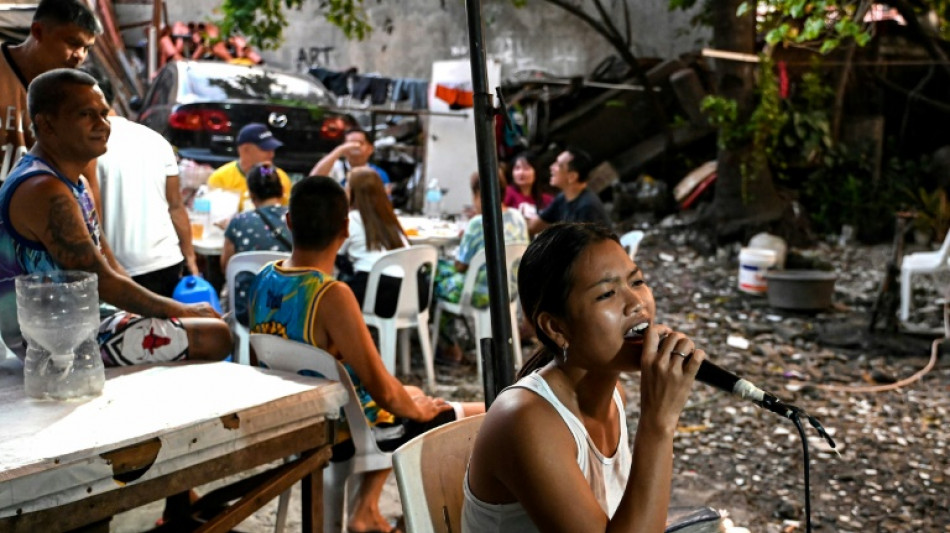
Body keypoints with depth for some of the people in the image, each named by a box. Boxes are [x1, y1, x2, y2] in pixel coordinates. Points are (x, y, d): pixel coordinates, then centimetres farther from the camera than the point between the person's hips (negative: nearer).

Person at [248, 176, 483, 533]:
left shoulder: (264, 279, -5)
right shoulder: (333, 296, -28)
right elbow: (382, 390, -26)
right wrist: (417, 410, -4)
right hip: (344, 433, -8)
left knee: (410, 394, 32)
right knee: (486, 417, 3)